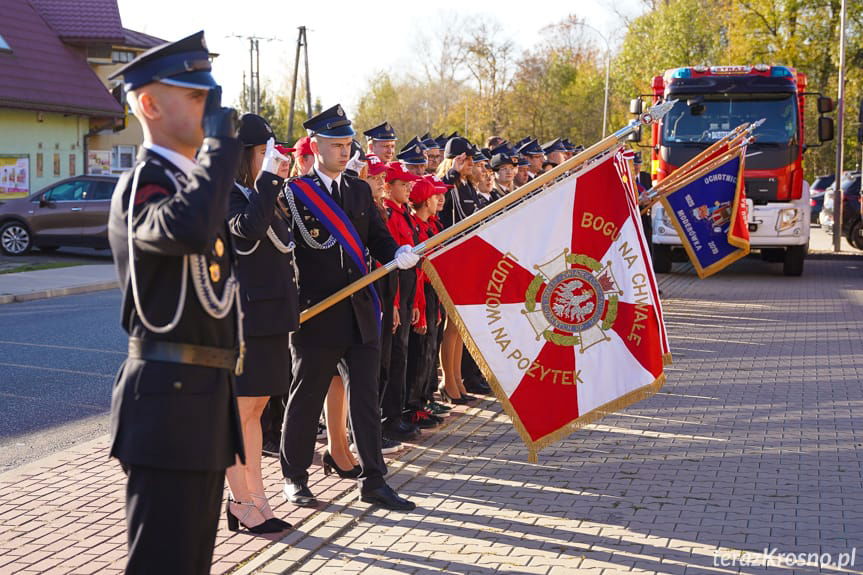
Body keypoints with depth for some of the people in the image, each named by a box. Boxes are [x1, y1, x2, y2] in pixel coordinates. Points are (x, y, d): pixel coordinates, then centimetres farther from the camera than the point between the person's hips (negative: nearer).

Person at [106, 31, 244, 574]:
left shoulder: (188, 180, 17)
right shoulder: (141, 185, -14)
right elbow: (188, 229, -39)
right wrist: (219, 139, -24)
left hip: (205, 393, 10)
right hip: (169, 398, -10)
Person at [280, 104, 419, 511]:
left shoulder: (360, 190, 13)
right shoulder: (295, 192, -4)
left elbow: (377, 237, 12)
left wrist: (397, 255, -9)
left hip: (360, 313, 5)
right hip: (317, 314, -5)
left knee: (366, 398, 7)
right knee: (306, 399, 7)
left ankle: (373, 480, 14)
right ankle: (294, 477, 22)